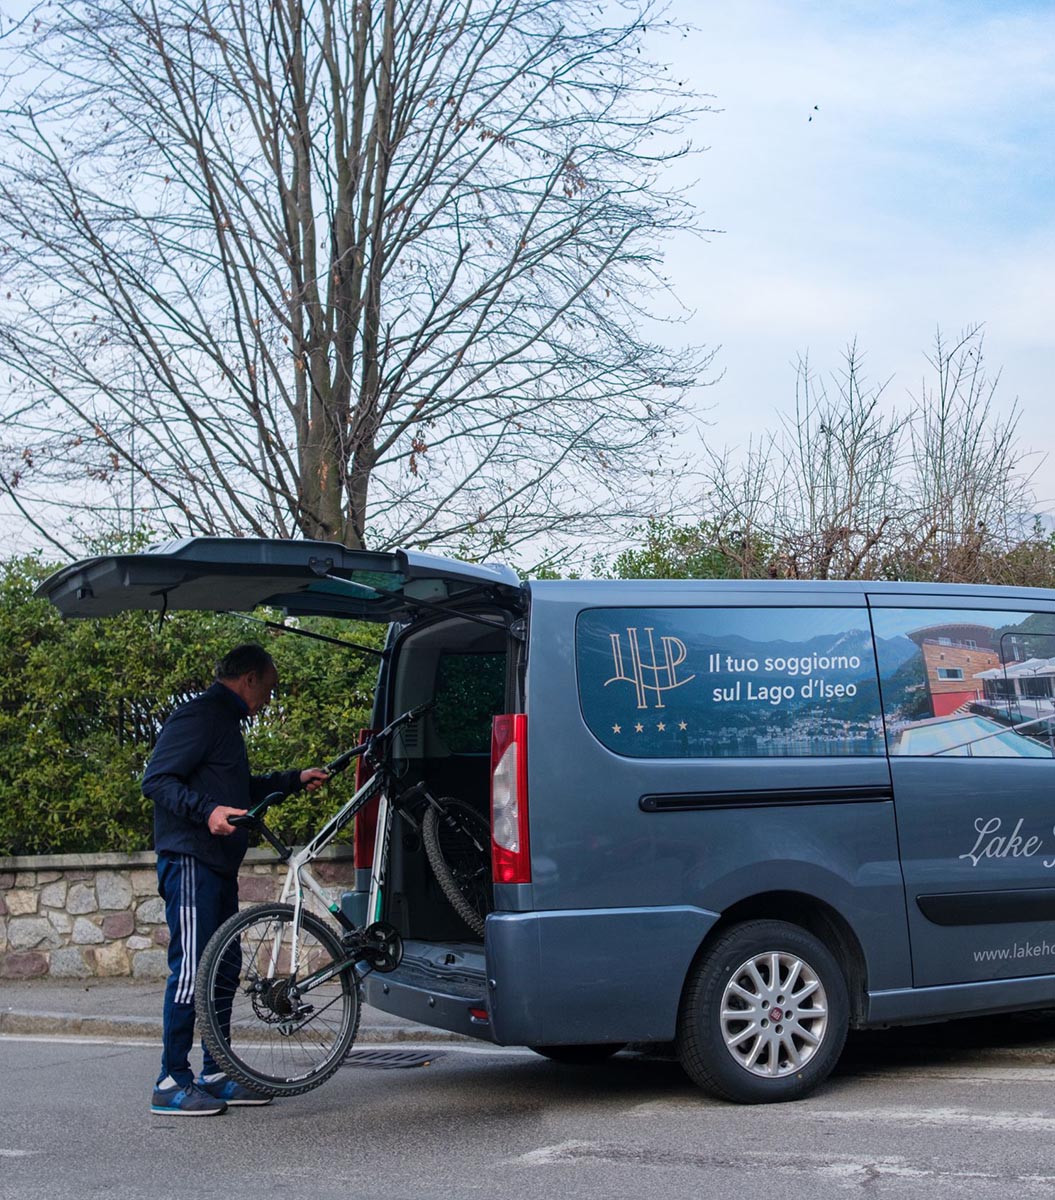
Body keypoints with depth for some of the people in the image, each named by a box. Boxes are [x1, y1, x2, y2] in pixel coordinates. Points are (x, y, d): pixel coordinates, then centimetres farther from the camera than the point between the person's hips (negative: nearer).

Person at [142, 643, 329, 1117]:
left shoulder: (225, 719, 21)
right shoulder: (198, 716, -11)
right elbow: (157, 780, -19)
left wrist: (295, 780, 26)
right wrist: (207, 810, -32)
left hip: (219, 863, 10)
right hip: (190, 861, -10)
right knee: (191, 970, -9)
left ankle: (215, 1074, 18)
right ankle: (171, 1084, -4)